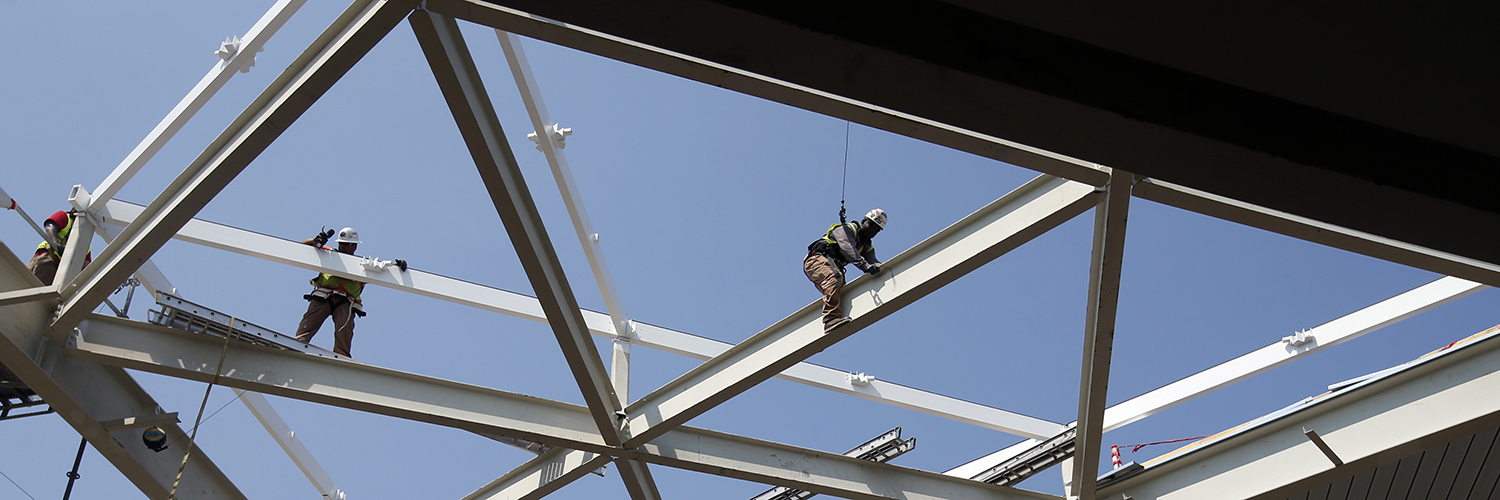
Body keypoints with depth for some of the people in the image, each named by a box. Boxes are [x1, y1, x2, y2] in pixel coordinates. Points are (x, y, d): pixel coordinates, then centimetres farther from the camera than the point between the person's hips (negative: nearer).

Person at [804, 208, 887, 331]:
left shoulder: (867, 247, 20)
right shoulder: (847, 229, -4)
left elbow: (873, 261, 1)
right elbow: (848, 249, -23)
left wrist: (879, 267, -24)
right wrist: (865, 265, -38)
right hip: (817, 260, -10)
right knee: (834, 278, -34)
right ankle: (831, 318, -46)